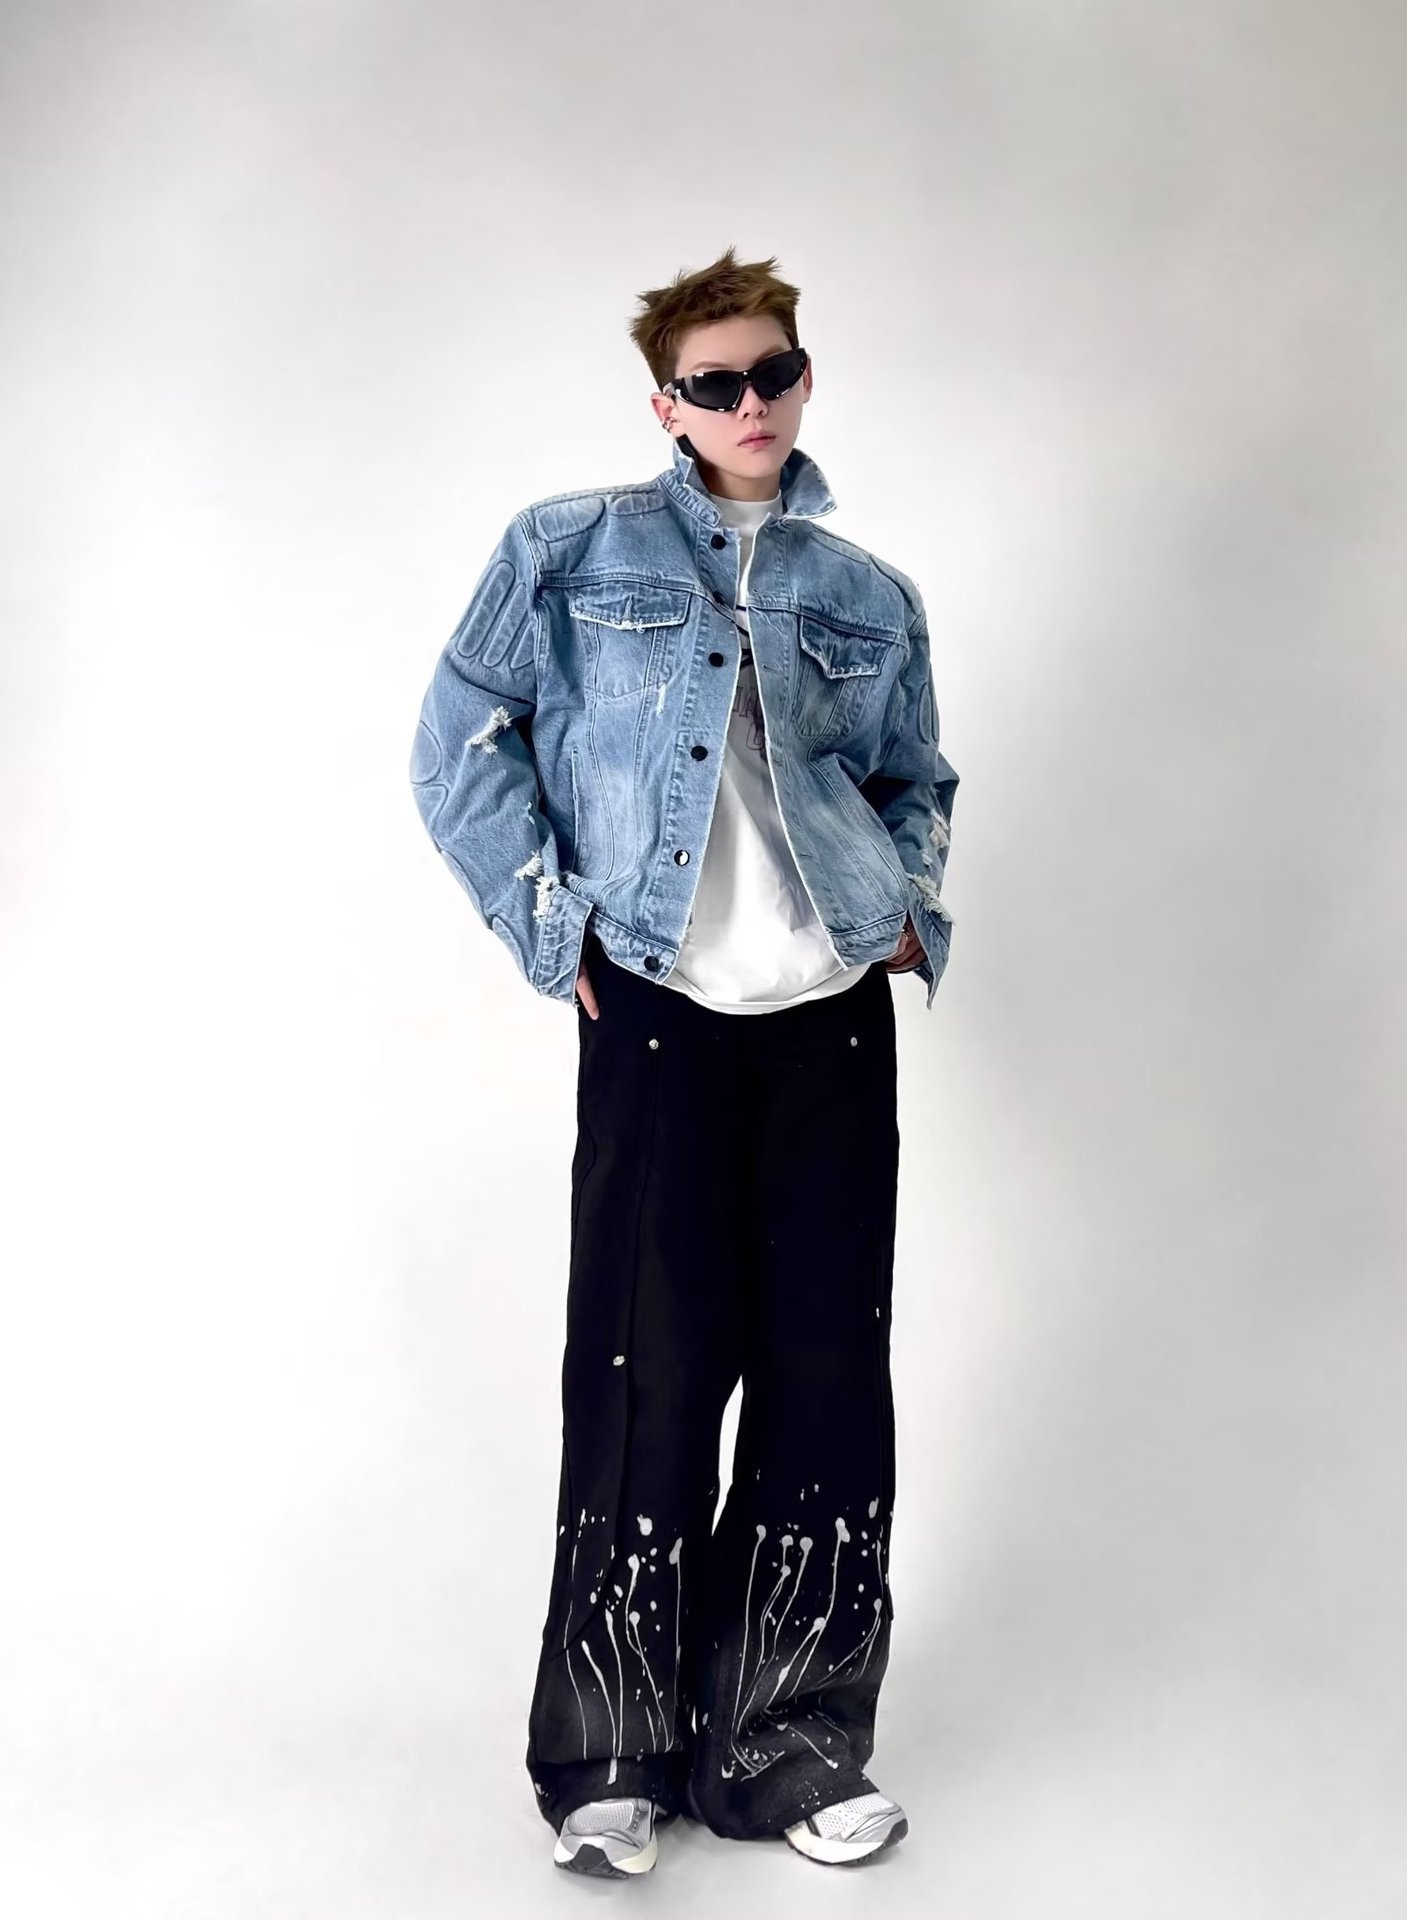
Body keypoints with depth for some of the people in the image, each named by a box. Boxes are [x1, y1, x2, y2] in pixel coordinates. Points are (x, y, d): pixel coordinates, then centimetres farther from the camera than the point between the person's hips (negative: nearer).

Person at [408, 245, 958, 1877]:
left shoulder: (870, 599, 15)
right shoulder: (571, 549, 4)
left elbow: (917, 782, 26)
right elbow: (461, 746, 2)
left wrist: (917, 912, 8)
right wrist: (549, 928, -4)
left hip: (834, 1015, 4)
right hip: (658, 1013, -3)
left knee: (829, 1374, 5)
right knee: (649, 1372, -1)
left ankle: (789, 1743, 20)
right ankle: (611, 1758, 14)